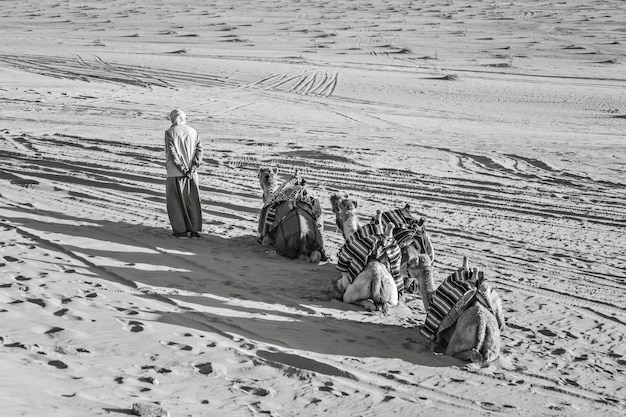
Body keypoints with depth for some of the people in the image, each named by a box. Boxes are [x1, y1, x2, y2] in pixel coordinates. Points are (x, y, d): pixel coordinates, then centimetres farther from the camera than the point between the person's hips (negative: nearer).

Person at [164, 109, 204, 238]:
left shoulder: (170, 132, -5)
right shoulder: (193, 131, 6)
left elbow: (172, 153, -13)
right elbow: (200, 150, -2)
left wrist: (183, 169, -11)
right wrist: (193, 167, -7)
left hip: (175, 173, -3)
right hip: (191, 173, 4)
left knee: (176, 201, 5)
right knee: (192, 201, 10)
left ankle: (181, 230, 5)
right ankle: (194, 229, 10)